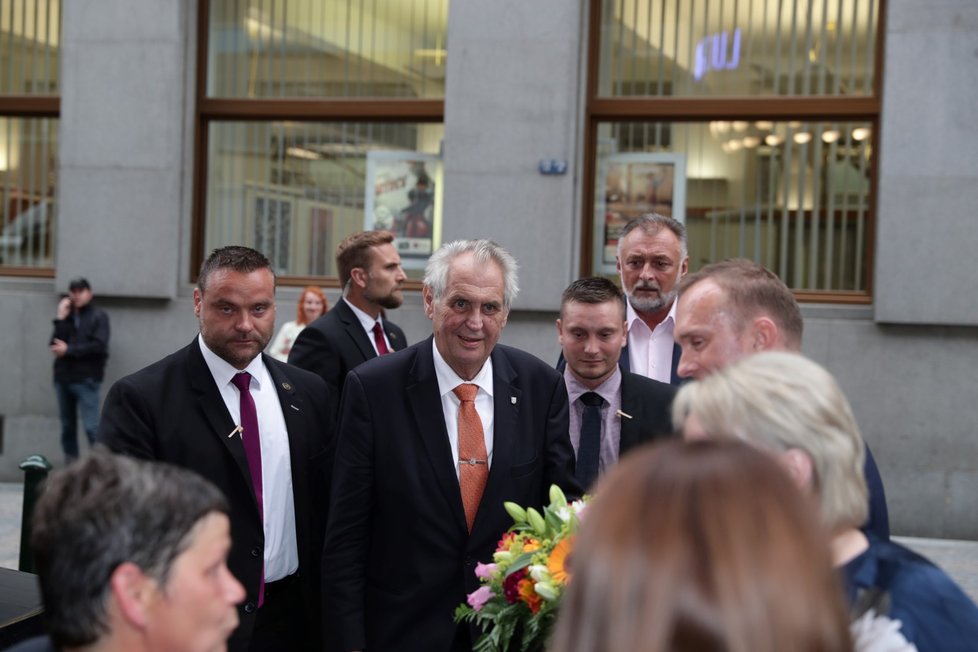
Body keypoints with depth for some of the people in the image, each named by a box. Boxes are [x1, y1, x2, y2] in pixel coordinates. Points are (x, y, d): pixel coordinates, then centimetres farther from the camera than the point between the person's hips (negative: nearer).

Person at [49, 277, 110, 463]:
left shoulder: (98, 316, 1)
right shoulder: (67, 317, 13)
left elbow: (99, 346, -12)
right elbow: (55, 345, 2)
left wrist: (68, 350, -8)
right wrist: (61, 320, -5)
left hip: (86, 379, -5)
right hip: (63, 377, 5)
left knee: (91, 426, -11)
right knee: (67, 425, 8)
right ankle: (70, 463, 15)